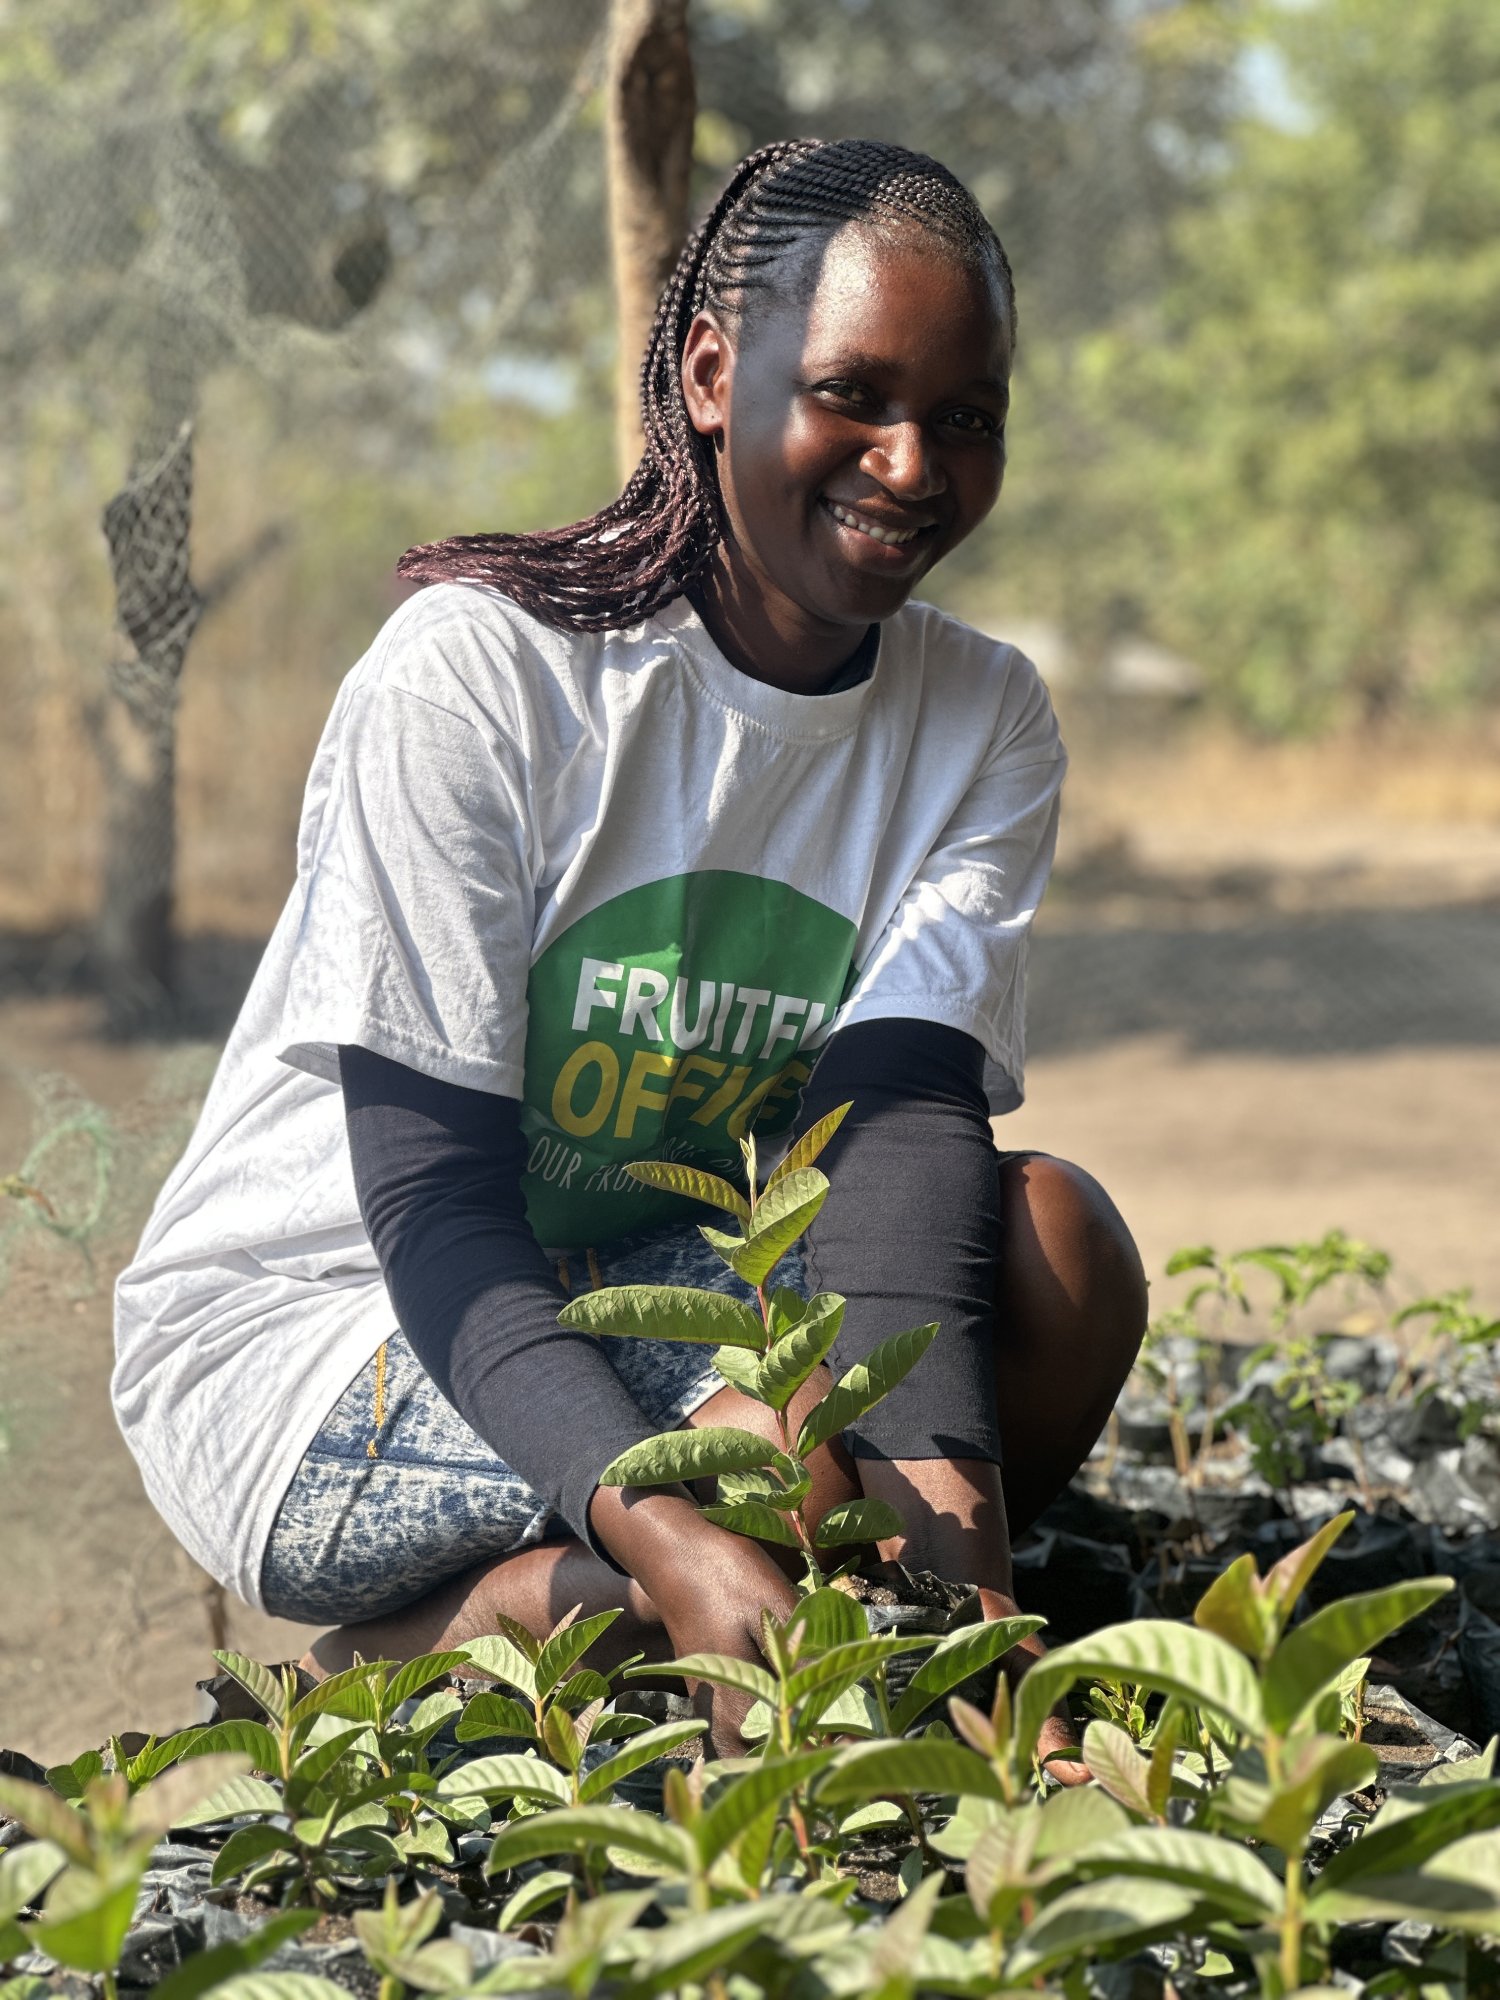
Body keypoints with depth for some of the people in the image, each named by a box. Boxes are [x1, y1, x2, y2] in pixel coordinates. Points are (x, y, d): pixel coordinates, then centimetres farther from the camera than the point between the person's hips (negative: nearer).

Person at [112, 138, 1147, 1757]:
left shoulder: (985, 727, -2)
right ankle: (392, 1673, -8)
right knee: (774, 1458, -33)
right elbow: (432, 1203, -22)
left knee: (1051, 1238, -23)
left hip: (660, 1293, 5)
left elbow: (898, 1111, -17)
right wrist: (661, 1530, -41)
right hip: (306, 1323, -5)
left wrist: (933, 1491, -38)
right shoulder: (476, 672, -18)